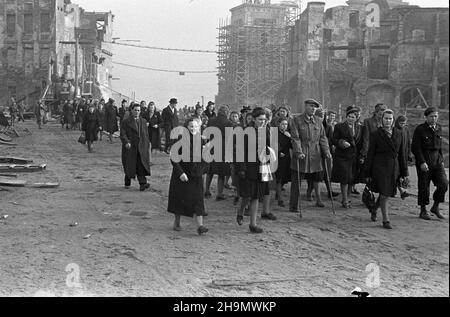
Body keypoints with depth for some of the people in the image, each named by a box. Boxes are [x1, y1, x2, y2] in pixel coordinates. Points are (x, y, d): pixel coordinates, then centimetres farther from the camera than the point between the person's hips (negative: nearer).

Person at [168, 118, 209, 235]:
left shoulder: (201, 140, 2)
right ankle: (177, 222, 26)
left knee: (198, 199, -4)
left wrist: (202, 170, 8)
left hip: (196, 175, 3)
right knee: (179, 198, 8)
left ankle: (200, 226, -7)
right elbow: (173, 158, -13)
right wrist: (180, 172, -19)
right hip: (182, 174, -3)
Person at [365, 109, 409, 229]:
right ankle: (385, 220, 2)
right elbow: (370, 154, -1)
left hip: (394, 167, 4)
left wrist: (404, 172, 8)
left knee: (386, 193, 12)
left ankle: (374, 210, 38)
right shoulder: (376, 134, -3)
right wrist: (368, 173, -3)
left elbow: (402, 154, 10)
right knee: (385, 194, -9)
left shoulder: (398, 134, 8)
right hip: (380, 166, -4)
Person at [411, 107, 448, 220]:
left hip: (437, 161, 5)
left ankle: (435, 207, 10)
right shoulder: (420, 129, -7)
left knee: (444, 184, -8)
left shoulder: (439, 128, 10)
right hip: (423, 162, -5)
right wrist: (422, 162, -17)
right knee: (424, 187, 2)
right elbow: (415, 147, -10)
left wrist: (442, 160, 14)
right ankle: (423, 211, 16)